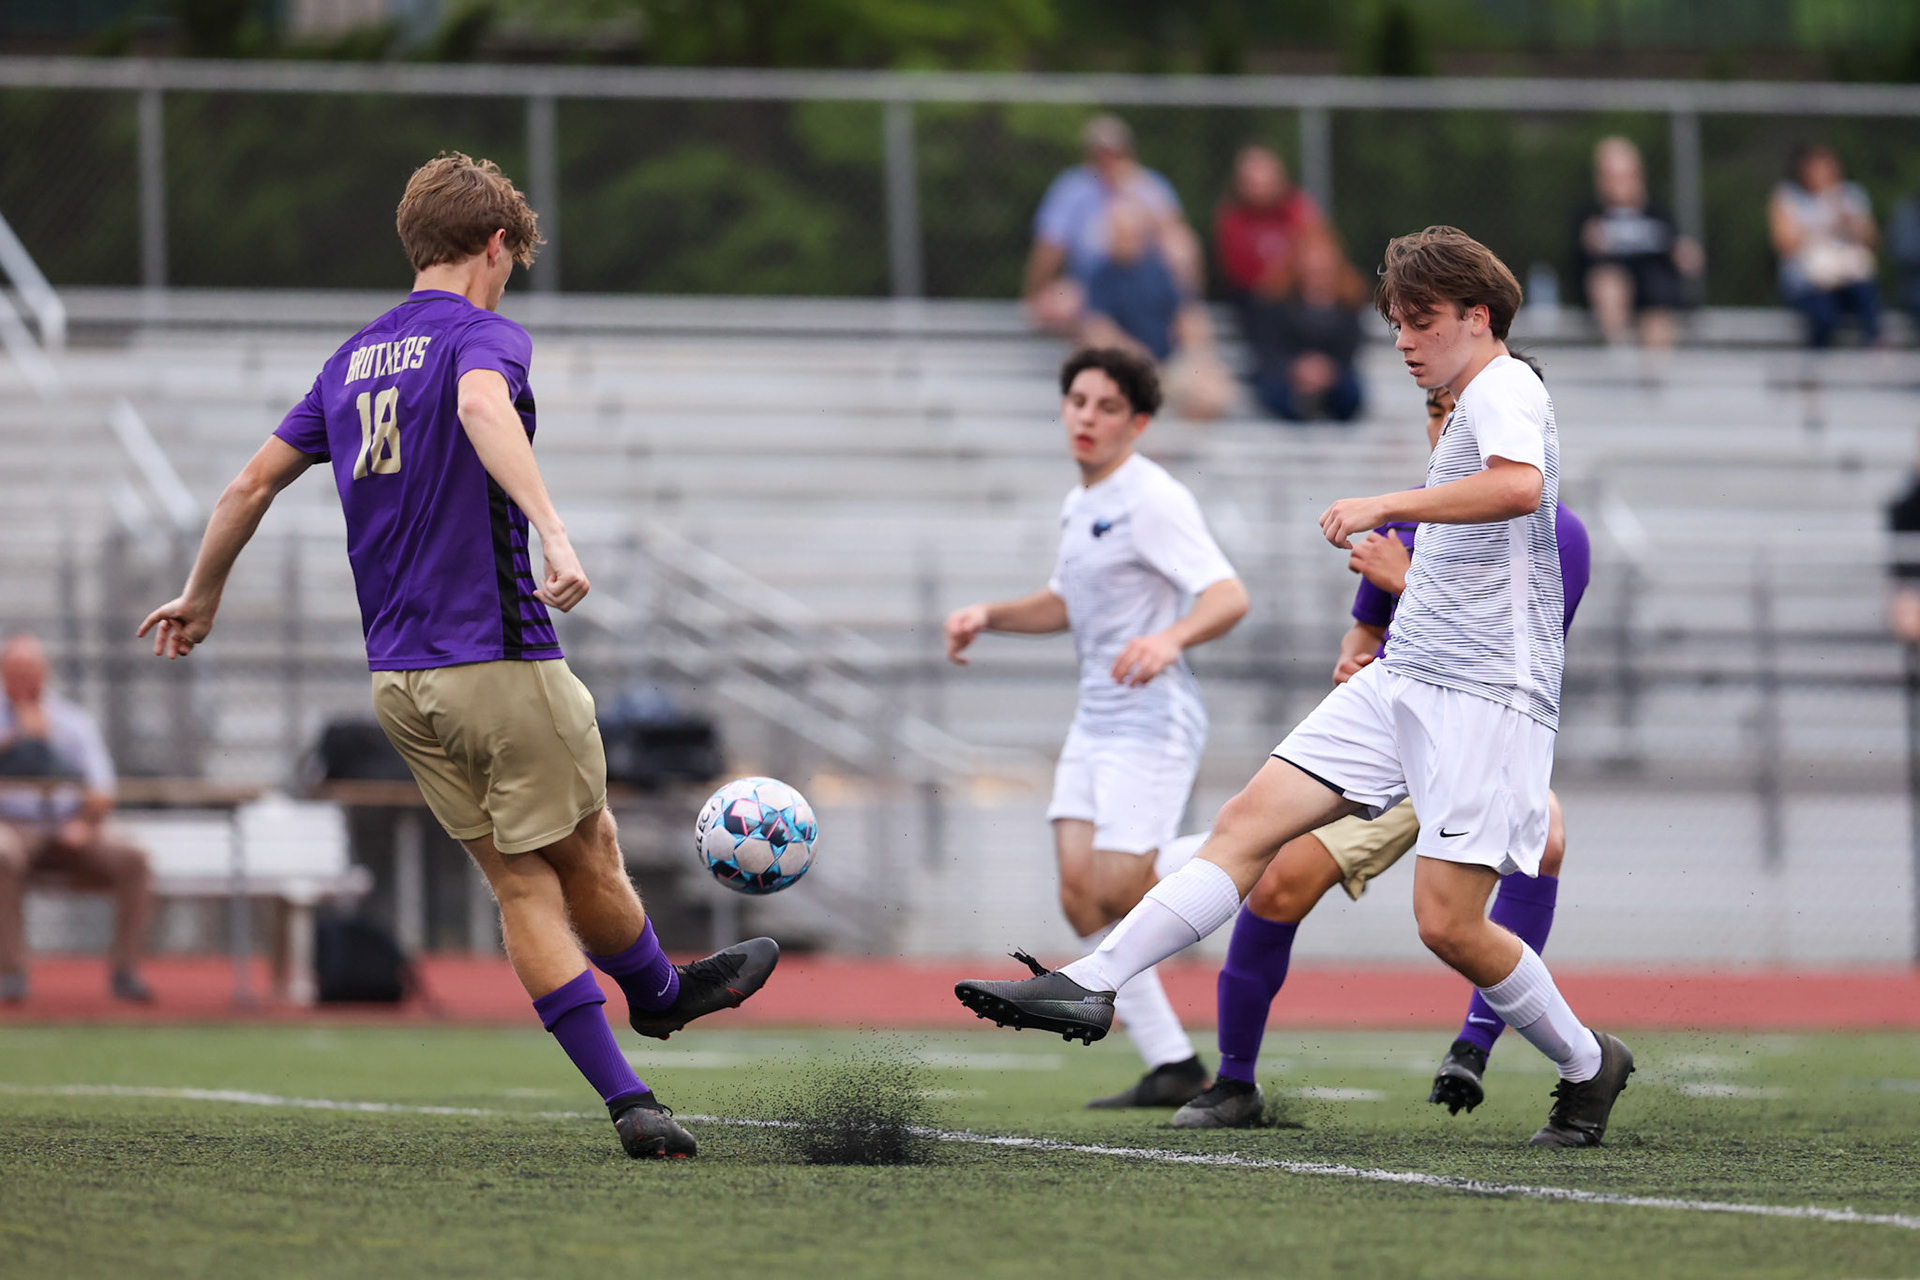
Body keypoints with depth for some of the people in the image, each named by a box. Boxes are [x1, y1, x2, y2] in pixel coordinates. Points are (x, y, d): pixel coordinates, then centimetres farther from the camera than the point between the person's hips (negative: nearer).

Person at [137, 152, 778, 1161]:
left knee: (521, 882, 8)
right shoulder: (483, 335, -7)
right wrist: (554, 534, -42)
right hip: (500, 662, -8)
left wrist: (201, 598, 32)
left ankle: (624, 1098, 8)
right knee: (587, 860, 13)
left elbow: (253, 482, 19)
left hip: (396, 681, 8)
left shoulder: (353, 359, 15)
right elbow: (482, 405, -32)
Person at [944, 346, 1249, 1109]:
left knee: (1117, 892, -18)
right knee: (1081, 896, -3)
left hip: (1153, 723, -9)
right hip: (1094, 724, 9)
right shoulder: (1079, 505, 15)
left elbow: (1229, 597, -24)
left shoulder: (1152, 500, -13)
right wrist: (989, 615, 14)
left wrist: (1172, 639, -43)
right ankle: (1172, 1067, 0)